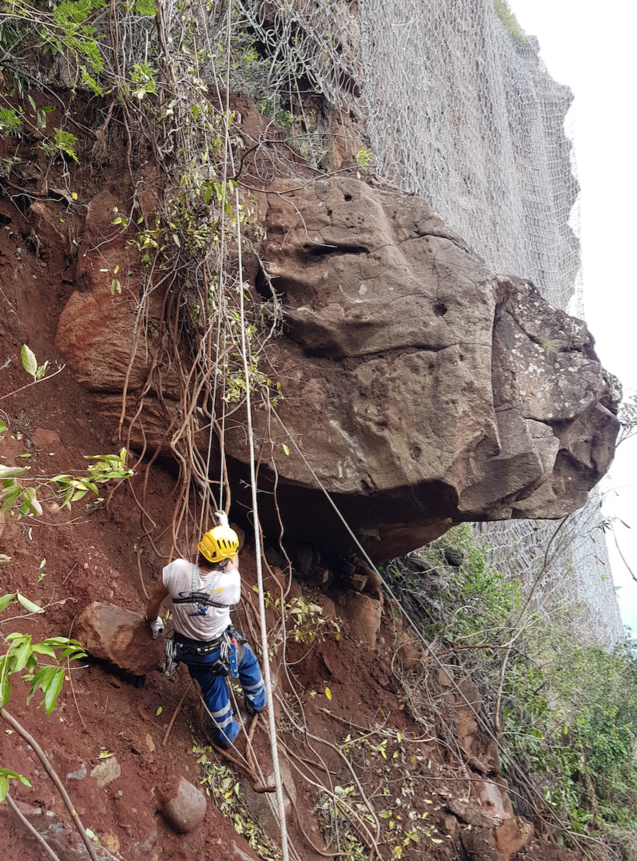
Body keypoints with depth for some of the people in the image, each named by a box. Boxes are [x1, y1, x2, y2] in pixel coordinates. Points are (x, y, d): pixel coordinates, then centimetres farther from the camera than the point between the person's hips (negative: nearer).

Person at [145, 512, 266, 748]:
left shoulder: (177, 570, -29)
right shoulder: (230, 581, -32)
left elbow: (155, 599, -11)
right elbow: (233, 564, -6)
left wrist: (154, 622, 11)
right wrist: (225, 527, 5)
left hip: (187, 651, 2)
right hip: (218, 650, -2)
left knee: (213, 689, 26)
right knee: (249, 661, 31)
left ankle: (227, 734, 48)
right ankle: (257, 703, 54)